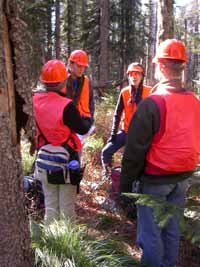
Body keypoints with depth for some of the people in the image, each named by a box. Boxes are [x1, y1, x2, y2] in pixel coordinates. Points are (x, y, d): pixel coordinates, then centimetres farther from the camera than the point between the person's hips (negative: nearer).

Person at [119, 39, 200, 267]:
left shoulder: (153, 103, -19)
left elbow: (135, 150, -16)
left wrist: (125, 184, -6)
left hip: (154, 180, -6)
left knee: (150, 232, 6)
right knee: (171, 228, 19)